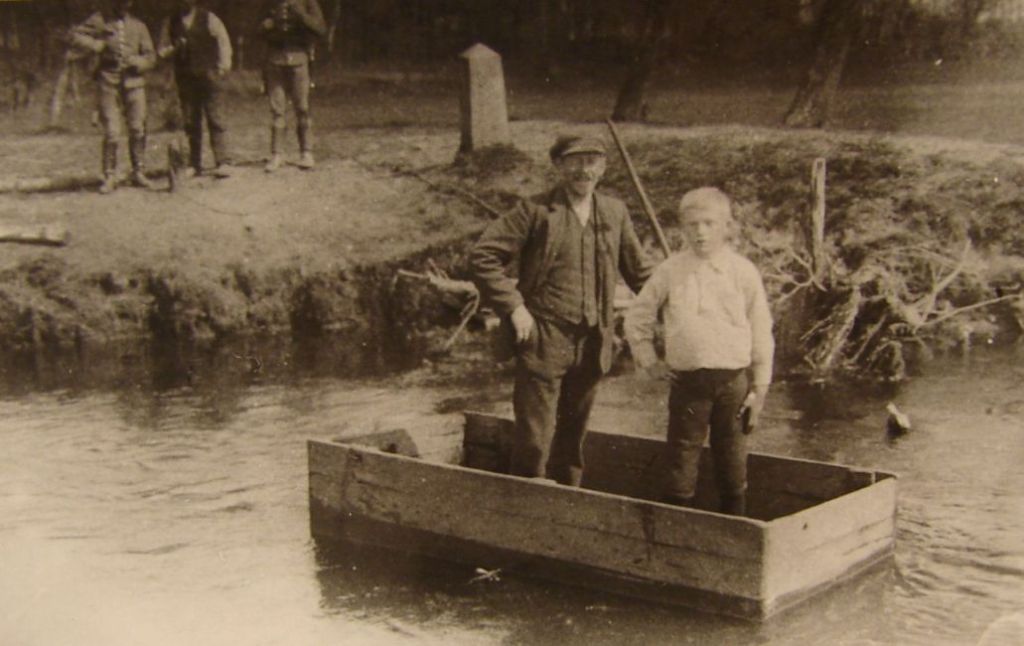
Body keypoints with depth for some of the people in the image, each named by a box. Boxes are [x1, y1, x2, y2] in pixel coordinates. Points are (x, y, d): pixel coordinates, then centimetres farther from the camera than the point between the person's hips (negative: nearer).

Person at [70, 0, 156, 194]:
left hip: (134, 82, 2)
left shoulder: (138, 26, 12)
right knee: (111, 133, -6)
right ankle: (110, 176, 4)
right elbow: (75, 35, 1)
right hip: (109, 83, -2)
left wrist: (136, 62, -11)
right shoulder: (99, 21, 6)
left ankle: (139, 172, 13)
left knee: (138, 130, 0)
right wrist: (100, 45, -11)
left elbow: (151, 56, 9)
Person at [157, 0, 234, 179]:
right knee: (191, 122, 3)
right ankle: (194, 164, 9)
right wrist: (174, 48, -7)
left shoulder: (209, 19, 6)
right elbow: (161, 51, 14)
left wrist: (224, 65, -10)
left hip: (209, 75, -3)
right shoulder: (170, 23, 13)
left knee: (216, 120, -8)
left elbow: (223, 40, 3)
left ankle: (222, 162, -9)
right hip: (185, 79, 3)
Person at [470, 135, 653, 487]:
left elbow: (639, 270, 18)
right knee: (534, 440, -3)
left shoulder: (615, 213, 9)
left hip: (592, 343, 5)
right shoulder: (536, 211, -5)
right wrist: (513, 306, -12)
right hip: (543, 341, -4)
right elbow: (482, 255, -7)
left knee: (572, 438, 15)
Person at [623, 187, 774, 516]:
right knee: (681, 461, 6)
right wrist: (648, 360, 6)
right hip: (687, 380, 0)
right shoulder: (670, 270, 2)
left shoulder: (743, 272, 0)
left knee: (733, 463, 10)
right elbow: (636, 316, 13)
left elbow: (761, 334, 3)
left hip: (733, 380, 0)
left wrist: (759, 389, 2)